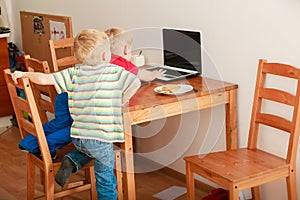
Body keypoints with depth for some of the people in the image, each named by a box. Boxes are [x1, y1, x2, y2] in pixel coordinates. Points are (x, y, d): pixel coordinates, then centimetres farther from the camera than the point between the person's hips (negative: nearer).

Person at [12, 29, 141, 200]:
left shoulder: (74, 73, 1)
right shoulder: (115, 71, -6)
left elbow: (45, 79, -3)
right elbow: (136, 83, -9)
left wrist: (24, 74, 13)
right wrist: (121, 101, 5)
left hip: (77, 136, 4)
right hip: (101, 138, -3)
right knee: (106, 179, 13)